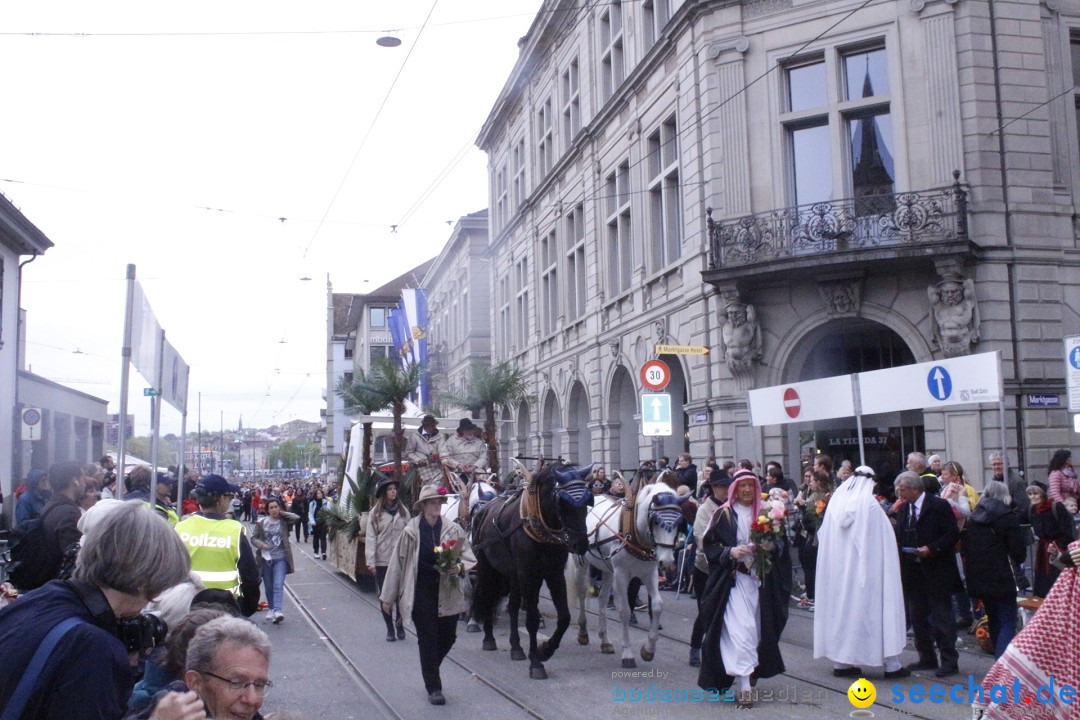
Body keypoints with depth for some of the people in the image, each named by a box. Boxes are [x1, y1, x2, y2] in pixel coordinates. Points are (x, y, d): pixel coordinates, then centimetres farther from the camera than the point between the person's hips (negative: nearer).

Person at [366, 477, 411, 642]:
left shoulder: (403, 511, 5)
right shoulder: (375, 512, 0)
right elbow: (371, 537, -3)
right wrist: (370, 561, -9)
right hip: (381, 561, -1)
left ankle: (400, 625, 19)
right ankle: (390, 629, 15)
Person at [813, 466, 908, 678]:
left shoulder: (836, 501, 2)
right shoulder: (871, 504, -12)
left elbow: (823, 537, 8)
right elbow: (883, 541, -10)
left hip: (838, 569, 5)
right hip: (866, 569, -5)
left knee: (841, 607, 11)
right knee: (877, 607, 3)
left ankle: (841, 662, 15)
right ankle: (891, 664, 7)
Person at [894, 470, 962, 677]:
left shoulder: (939, 506, -9)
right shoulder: (903, 509, 12)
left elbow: (953, 534, -12)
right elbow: (900, 538, 18)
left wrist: (931, 548, -21)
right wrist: (897, 546, -3)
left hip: (936, 572, -7)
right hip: (913, 573, 7)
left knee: (942, 618, -2)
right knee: (918, 618, 12)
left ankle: (949, 661, 5)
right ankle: (927, 658, 22)